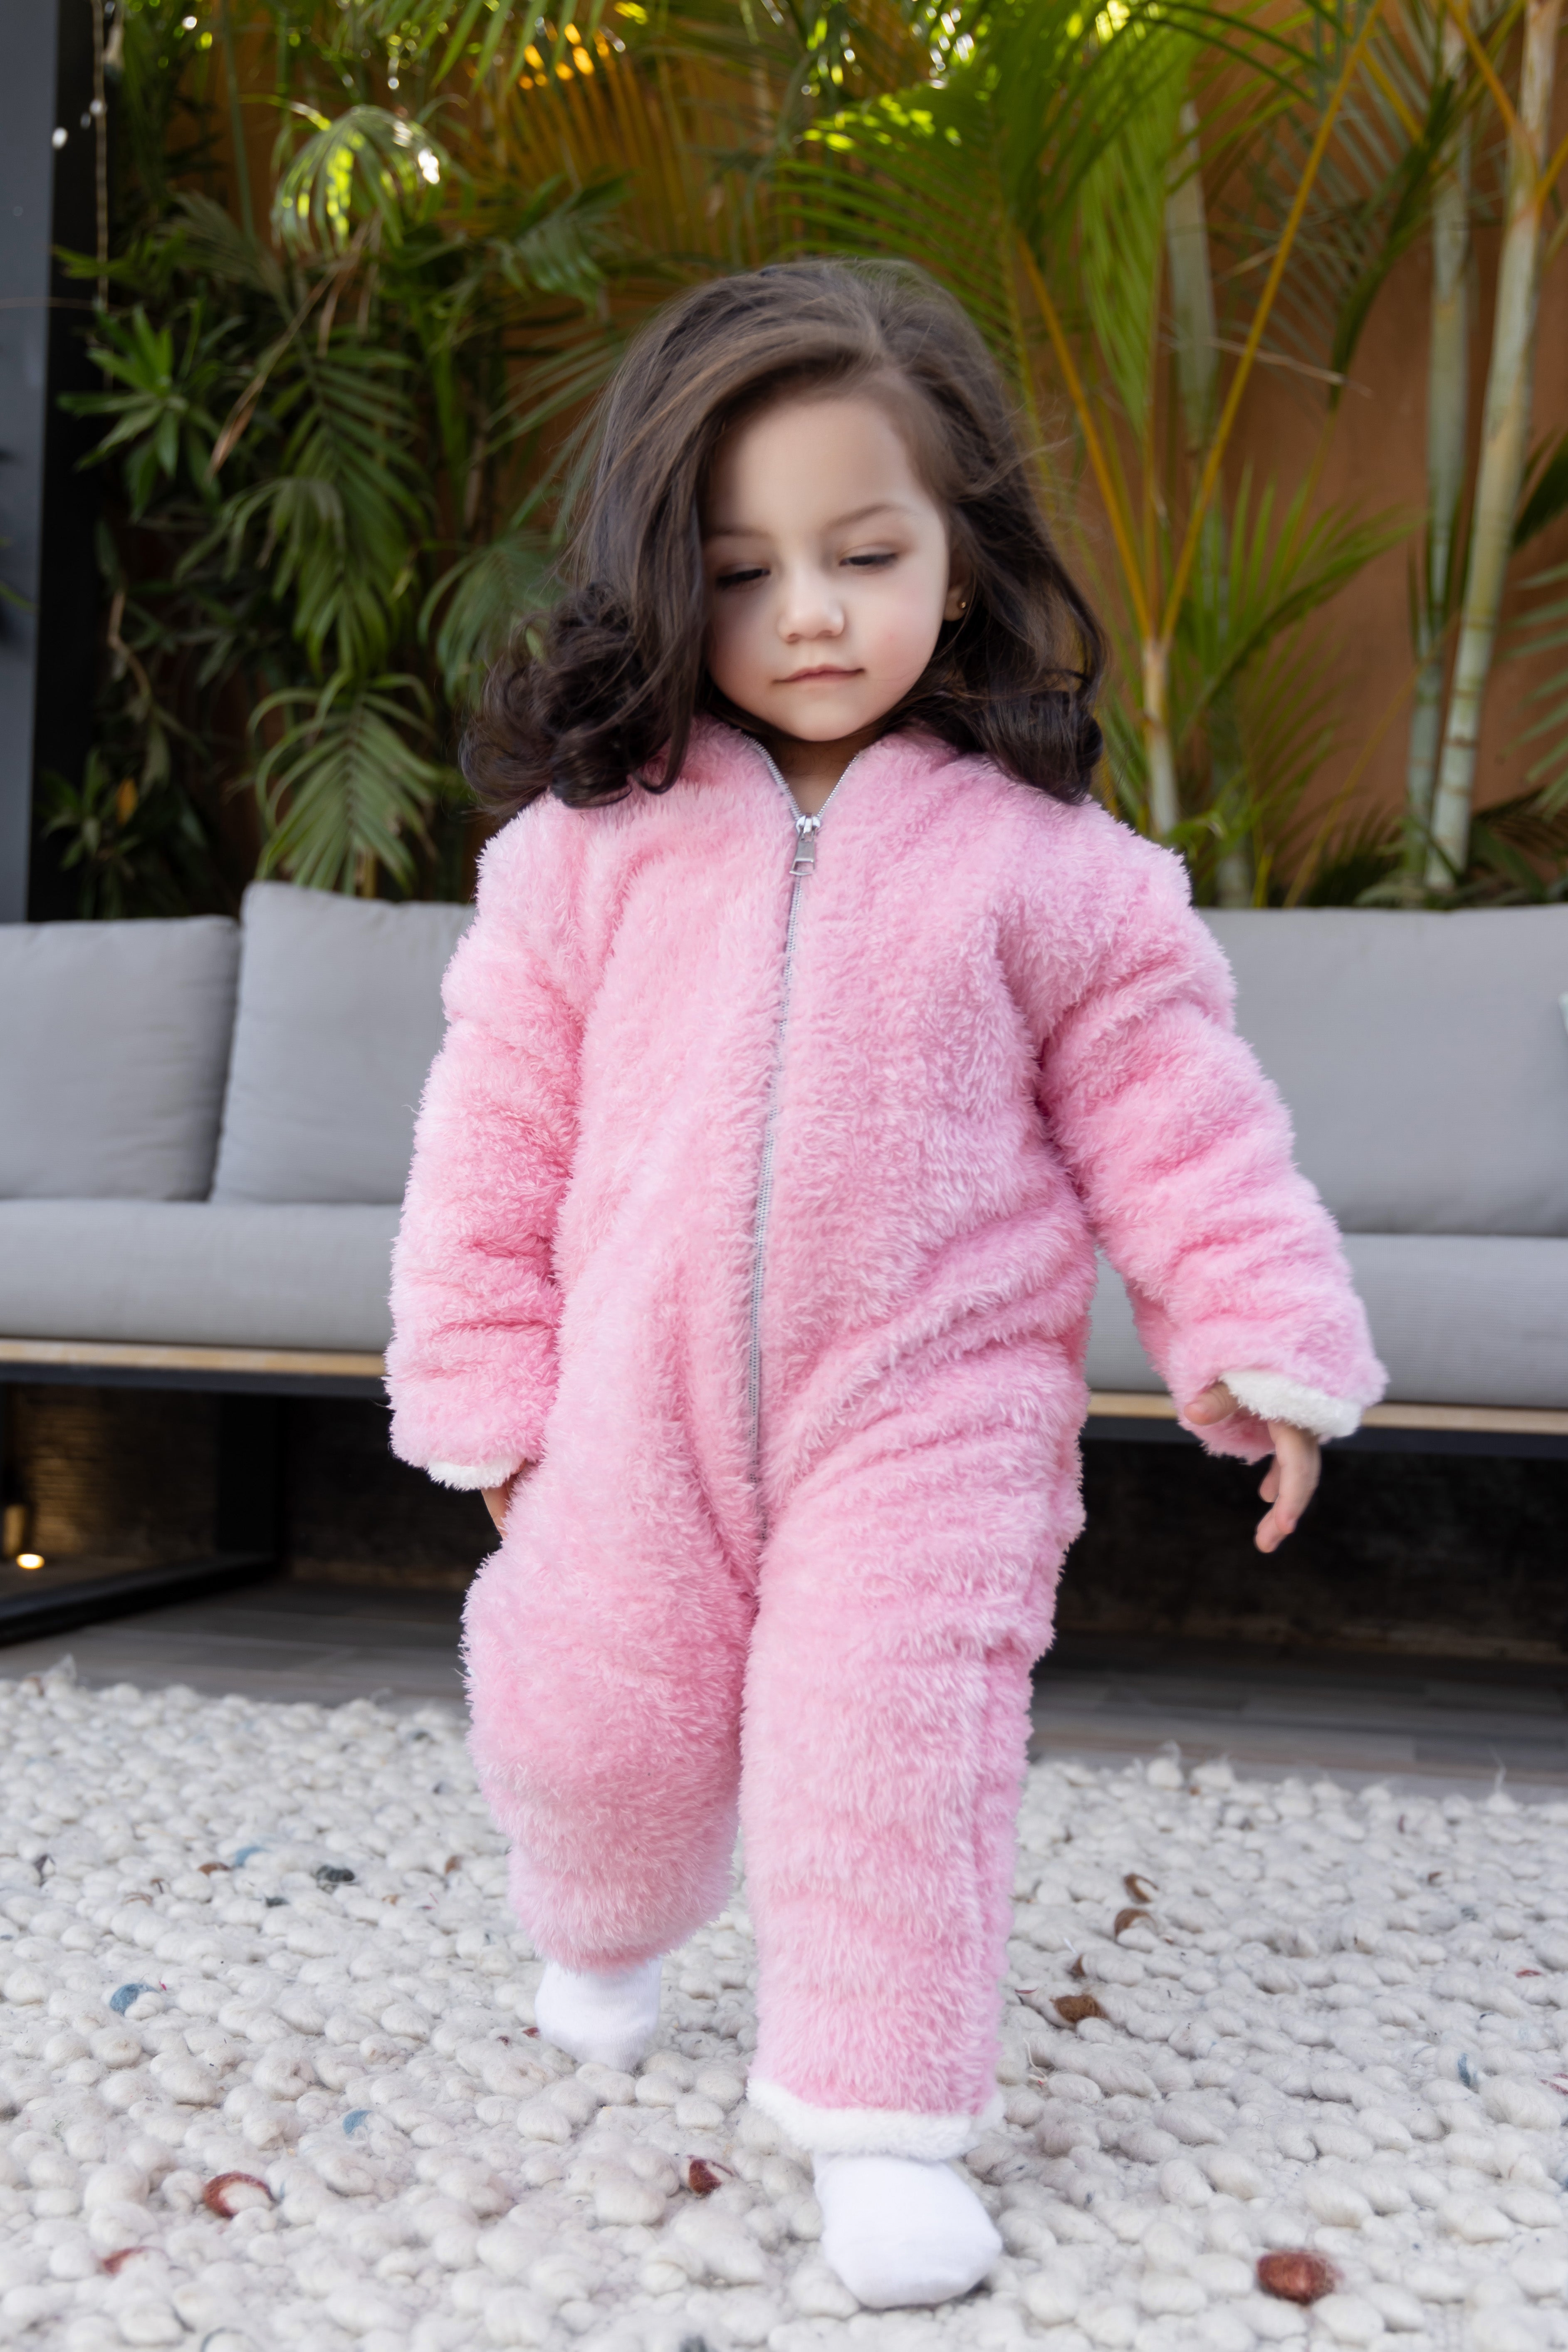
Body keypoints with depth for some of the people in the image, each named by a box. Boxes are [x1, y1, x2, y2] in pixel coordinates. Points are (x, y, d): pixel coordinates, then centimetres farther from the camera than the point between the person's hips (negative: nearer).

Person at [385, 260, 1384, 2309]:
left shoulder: (1046, 857, -4)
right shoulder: (589, 843, -2)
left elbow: (1169, 1114, 1)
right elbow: (496, 1127, 2)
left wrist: (1261, 1338, -5)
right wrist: (489, 1392, 2)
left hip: (927, 1415, -2)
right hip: (637, 1409, 3)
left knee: (890, 1753, -3)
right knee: (597, 1728, 15)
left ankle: (883, 2122, 19)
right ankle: (607, 1933, 49)